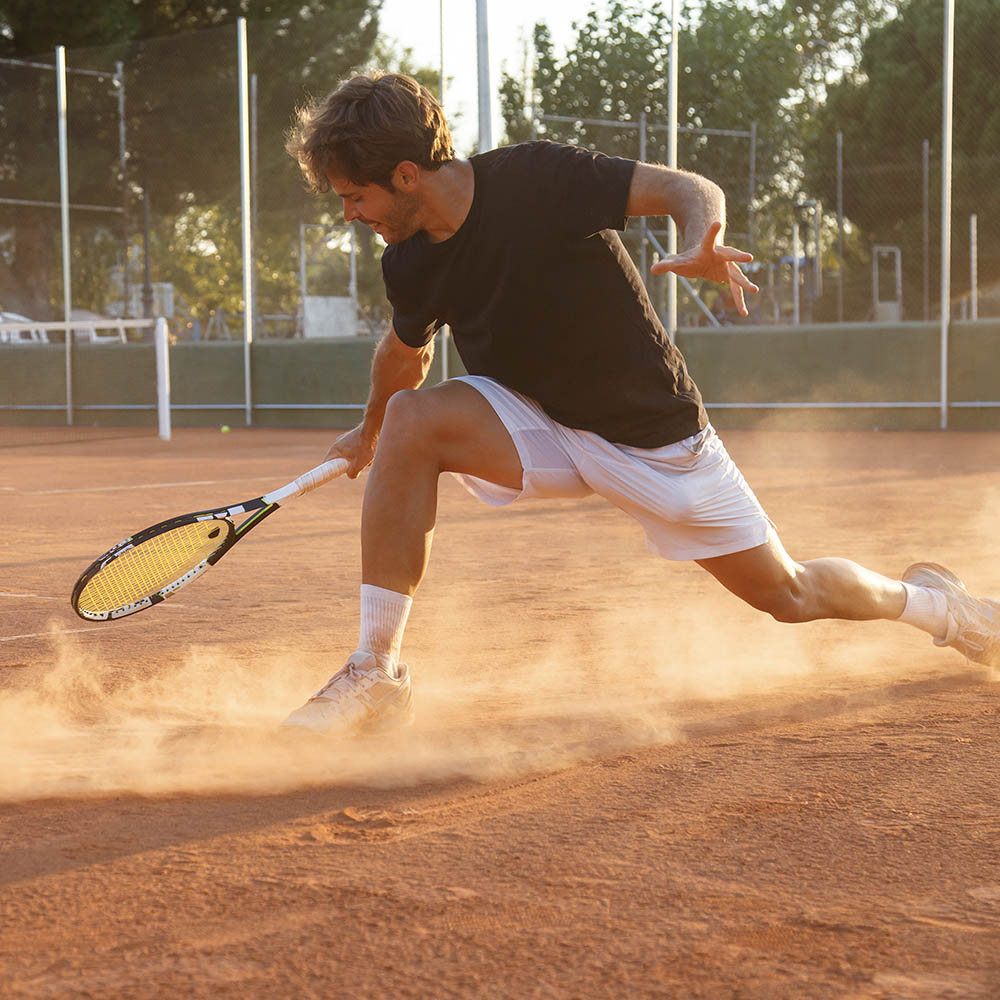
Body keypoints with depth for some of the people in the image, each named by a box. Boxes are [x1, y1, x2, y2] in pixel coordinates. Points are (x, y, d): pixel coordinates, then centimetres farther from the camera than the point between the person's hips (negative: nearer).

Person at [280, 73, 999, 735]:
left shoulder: (535, 180, -25)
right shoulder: (410, 265, -8)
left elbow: (691, 191, -22)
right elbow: (407, 350, 14)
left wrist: (702, 247, -45)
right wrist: (370, 433, 30)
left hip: (655, 435, -3)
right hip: (539, 428, 4)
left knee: (786, 594, 6)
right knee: (410, 421, -25)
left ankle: (928, 602, 40)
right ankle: (378, 674, -22)